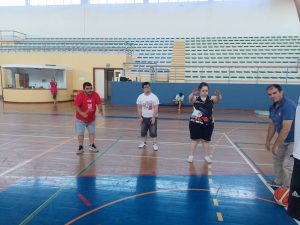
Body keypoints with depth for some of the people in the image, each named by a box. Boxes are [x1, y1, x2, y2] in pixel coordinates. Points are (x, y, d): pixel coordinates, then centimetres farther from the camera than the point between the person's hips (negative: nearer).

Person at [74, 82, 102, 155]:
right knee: (80, 133, 1)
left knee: (92, 132, 13)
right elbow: (76, 106, -25)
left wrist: (100, 110, -29)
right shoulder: (80, 95, -21)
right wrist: (82, 113, -40)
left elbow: (99, 103, -8)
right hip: (80, 119, -3)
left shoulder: (95, 94, -12)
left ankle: (91, 146, 29)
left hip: (92, 118, 3)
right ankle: (81, 147, 17)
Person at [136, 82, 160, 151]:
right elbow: (139, 108, 2)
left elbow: (156, 108, -12)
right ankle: (144, 143, 27)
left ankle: (155, 144, 6)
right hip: (144, 117, 4)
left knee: (153, 131, -3)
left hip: (152, 117, -3)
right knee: (143, 131, 11)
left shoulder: (154, 97, -10)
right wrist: (140, 117, -3)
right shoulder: (140, 97, -1)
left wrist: (153, 117, -17)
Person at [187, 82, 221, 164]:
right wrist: (193, 94, -49)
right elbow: (190, 98, -26)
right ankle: (191, 155, 20)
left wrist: (218, 96, -45)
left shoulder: (211, 99, -2)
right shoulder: (195, 99, -5)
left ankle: (206, 156, 26)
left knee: (206, 140, 11)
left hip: (208, 123, 1)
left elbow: (218, 100, -21)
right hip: (195, 123, -1)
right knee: (194, 139, 8)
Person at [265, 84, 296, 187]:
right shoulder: (273, 107, -2)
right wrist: (268, 141, 9)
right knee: (277, 158, 20)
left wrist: (275, 145, -26)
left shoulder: (288, 105, -28)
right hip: (284, 139, 9)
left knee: (287, 165, -12)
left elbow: (286, 129, -31)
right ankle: (279, 181, 38)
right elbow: (272, 125, 9)